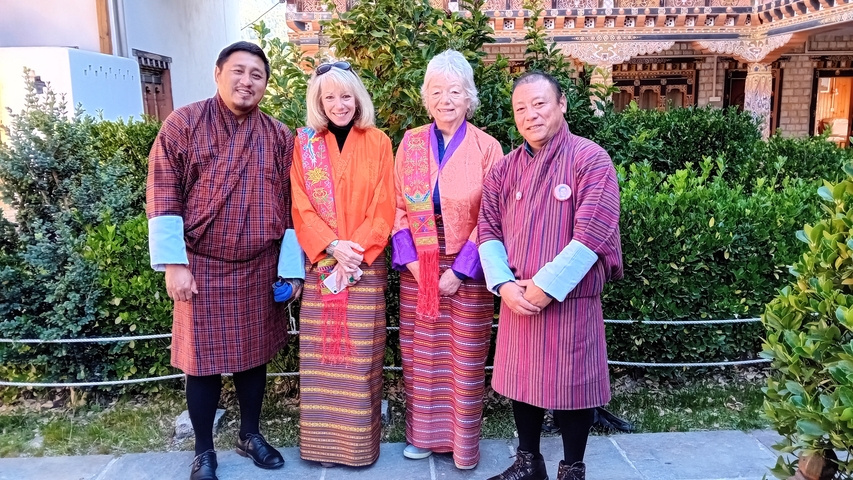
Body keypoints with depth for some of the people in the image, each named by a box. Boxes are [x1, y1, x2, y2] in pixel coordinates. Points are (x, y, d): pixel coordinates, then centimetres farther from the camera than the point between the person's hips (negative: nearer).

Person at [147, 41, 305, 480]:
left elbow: (289, 207, 5)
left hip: (260, 270, 3)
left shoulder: (279, 137, 3)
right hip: (202, 267, -2)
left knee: (255, 353, 14)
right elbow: (163, 197, -7)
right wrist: (173, 264, -12)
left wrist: (291, 268, 2)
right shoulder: (182, 124, -5)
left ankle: (250, 434, 34)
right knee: (204, 360, 7)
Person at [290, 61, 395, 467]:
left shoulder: (377, 143, 3)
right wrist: (333, 246, -14)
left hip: (366, 264, -1)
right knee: (322, 354, 5)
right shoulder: (304, 144, 5)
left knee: (360, 354, 3)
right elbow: (301, 208, 0)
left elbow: (384, 208, -2)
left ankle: (360, 440, 16)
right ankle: (323, 440, 18)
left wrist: (356, 249, -14)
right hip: (320, 263, 1)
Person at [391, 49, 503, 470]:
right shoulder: (411, 143, 3)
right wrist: (410, 260, -7)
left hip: (467, 271, -2)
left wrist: (460, 269, -12)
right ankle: (423, 433, 28)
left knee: (465, 358, 6)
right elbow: (398, 207, 5)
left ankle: (462, 441, 22)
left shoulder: (486, 147, -5)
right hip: (418, 269, 3)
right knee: (420, 355, 11)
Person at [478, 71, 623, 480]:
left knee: (570, 385, 7)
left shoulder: (591, 160, -9)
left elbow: (591, 236, -17)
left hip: (571, 300, -5)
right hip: (517, 300, 5)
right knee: (523, 380, 15)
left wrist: (545, 288, -17)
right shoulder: (504, 169, 7)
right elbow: (488, 230, 6)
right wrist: (503, 284, -9)